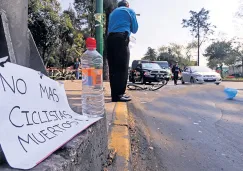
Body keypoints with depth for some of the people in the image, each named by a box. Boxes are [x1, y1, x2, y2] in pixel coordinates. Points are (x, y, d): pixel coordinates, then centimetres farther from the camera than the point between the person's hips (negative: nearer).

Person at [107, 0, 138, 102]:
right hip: (121, 38, -6)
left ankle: (115, 94, 8)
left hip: (110, 39, 6)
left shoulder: (113, 13, 30)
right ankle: (119, 95, -13)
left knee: (113, 68, 4)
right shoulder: (130, 11, 14)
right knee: (122, 67, -8)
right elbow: (134, 29, 14)